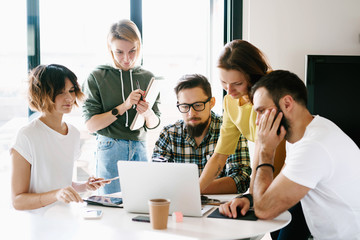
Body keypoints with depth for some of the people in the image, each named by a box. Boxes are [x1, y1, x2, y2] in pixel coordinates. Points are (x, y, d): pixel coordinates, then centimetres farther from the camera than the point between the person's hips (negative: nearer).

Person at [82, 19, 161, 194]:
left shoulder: (147, 77, 7)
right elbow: (91, 125, -8)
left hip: (139, 149, 3)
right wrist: (123, 107, -17)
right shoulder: (97, 78, -2)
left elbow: (154, 124, 7)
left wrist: (148, 113, -16)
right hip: (110, 149, -3)